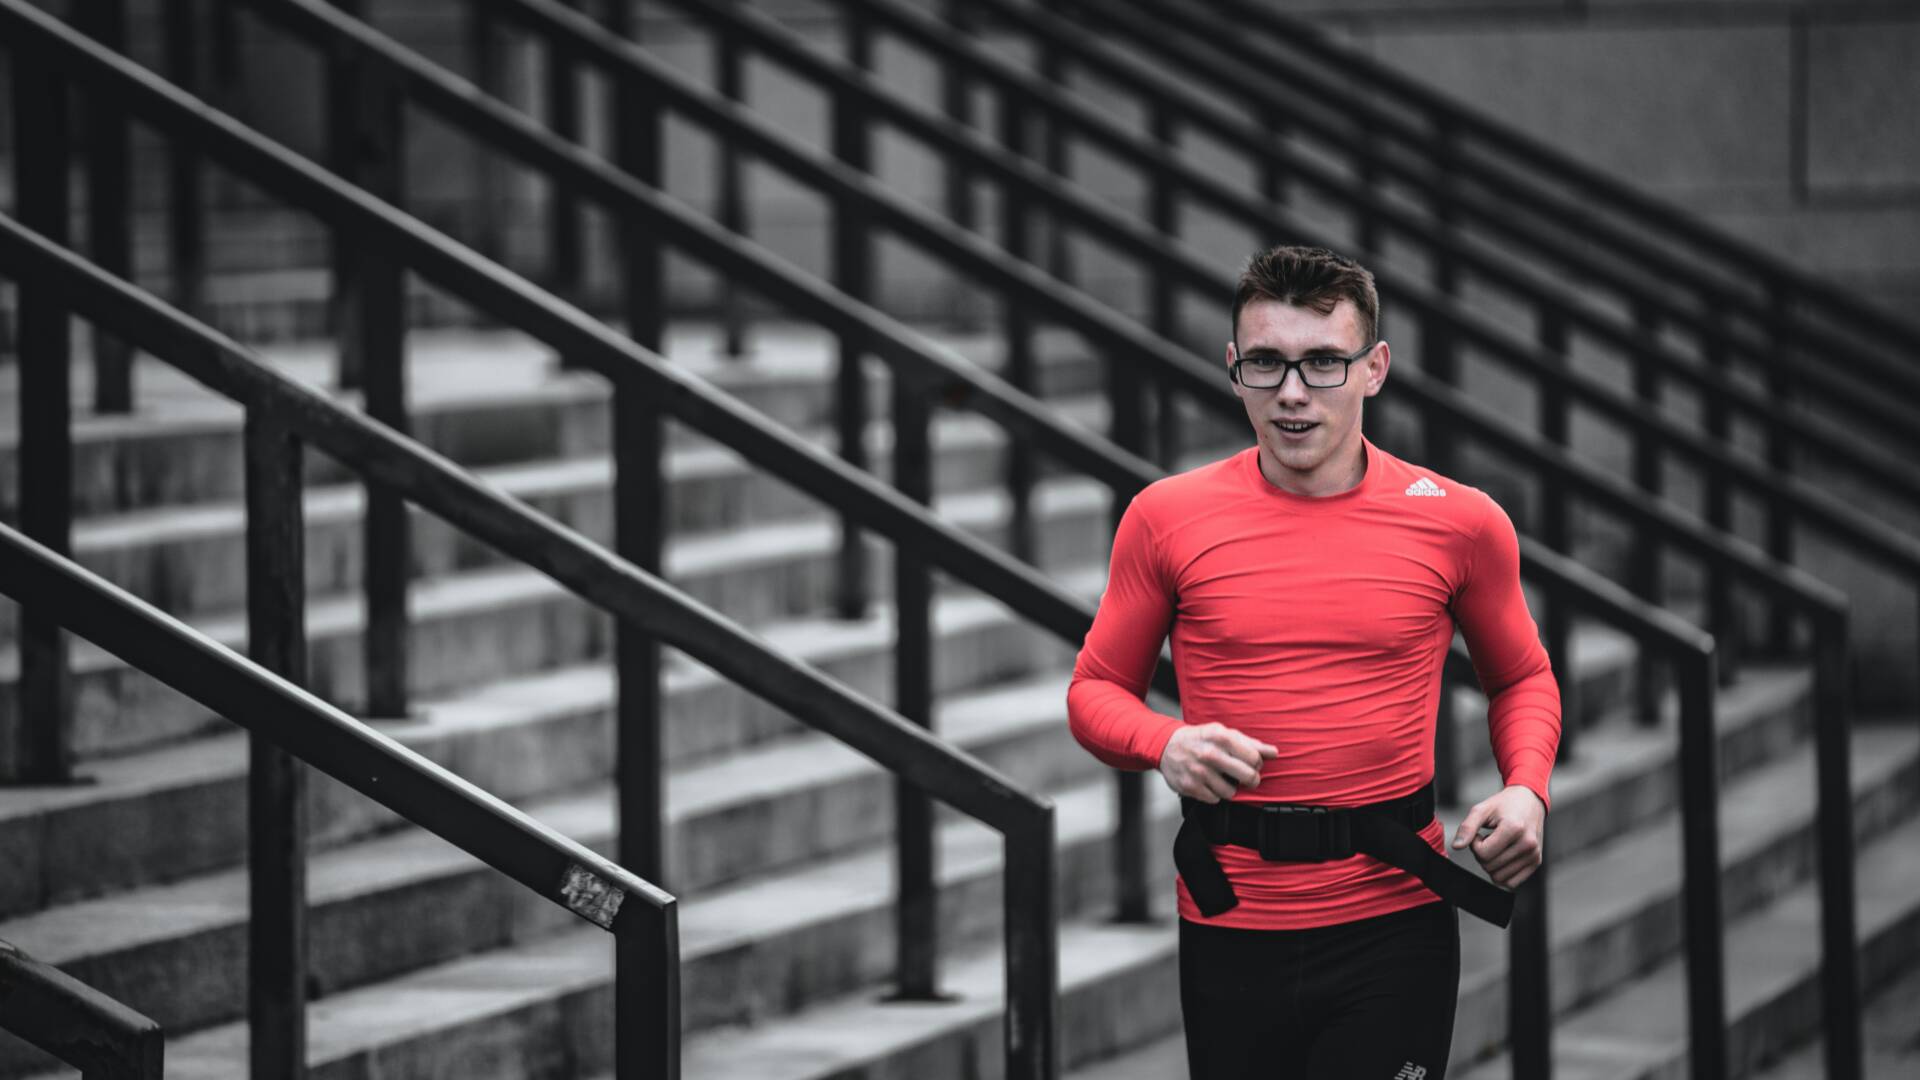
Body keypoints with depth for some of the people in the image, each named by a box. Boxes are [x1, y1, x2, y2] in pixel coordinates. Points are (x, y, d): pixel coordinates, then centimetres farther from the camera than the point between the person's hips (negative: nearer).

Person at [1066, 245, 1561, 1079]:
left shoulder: (1457, 522, 1)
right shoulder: (1167, 518, 1)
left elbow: (1522, 679, 16)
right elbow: (1096, 690, 10)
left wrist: (1526, 790, -4)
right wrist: (1162, 744, -11)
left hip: (1393, 924, -1)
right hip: (1231, 925, 1)